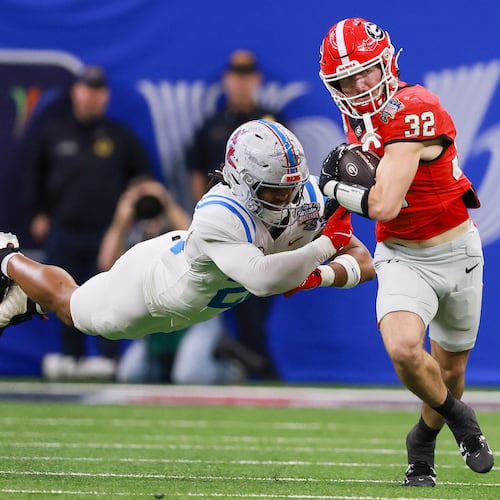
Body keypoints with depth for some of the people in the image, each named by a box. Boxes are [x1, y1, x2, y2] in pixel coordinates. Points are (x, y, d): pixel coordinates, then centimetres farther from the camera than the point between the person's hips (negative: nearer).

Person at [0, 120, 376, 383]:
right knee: (68, 304, 25)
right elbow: (261, 279, -61)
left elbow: (363, 262, -27)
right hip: (150, 282, -6)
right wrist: (325, 246, -54)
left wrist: (322, 274, -47)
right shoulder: (220, 215, -49)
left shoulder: (306, 198, -29)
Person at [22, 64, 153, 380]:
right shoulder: (54, 133, 7)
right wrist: (39, 214, 12)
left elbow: (142, 174, 11)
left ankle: (109, 359, 0)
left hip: (107, 232, -2)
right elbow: (34, 172, 17)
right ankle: (71, 357, 16)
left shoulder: (121, 136, 3)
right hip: (63, 231, 2)